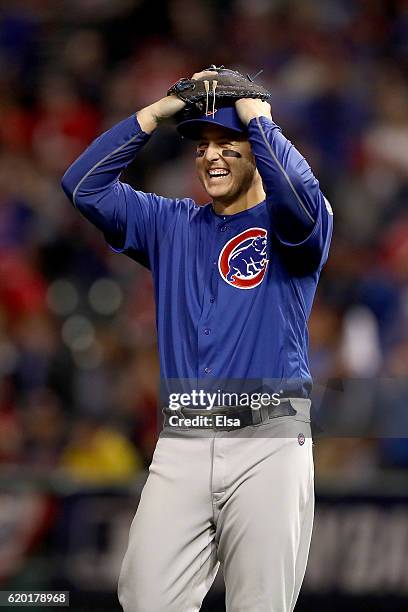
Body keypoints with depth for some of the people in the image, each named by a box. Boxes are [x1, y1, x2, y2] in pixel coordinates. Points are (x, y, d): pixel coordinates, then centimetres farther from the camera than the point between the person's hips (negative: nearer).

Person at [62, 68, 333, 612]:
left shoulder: (288, 224, 4)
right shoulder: (171, 225, 18)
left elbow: (299, 196, -20)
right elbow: (84, 185, 10)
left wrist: (256, 114, -7)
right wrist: (159, 111, 7)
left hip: (268, 444, -4)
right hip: (181, 444, 4)